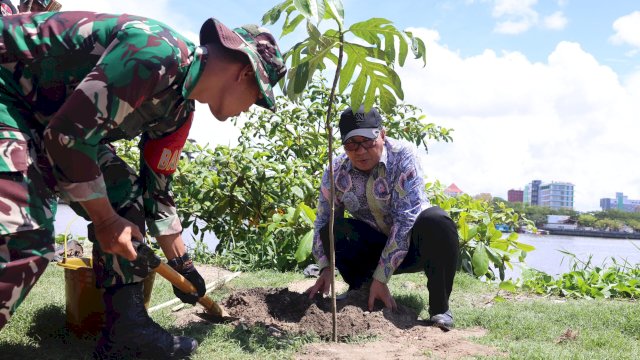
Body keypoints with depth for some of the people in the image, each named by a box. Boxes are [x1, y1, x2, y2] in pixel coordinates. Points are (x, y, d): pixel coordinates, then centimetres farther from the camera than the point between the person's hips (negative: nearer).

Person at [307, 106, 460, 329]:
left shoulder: (403, 156, -22)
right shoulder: (336, 172, -11)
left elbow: (406, 218, -29)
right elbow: (322, 222, -5)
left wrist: (381, 278, -31)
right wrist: (325, 268, -22)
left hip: (413, 244, -2)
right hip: (374, 249, 3)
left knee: (436, 220, -35)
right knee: (332, 229, -25)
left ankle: (440, 307, -20)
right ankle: (360, 289, 0)